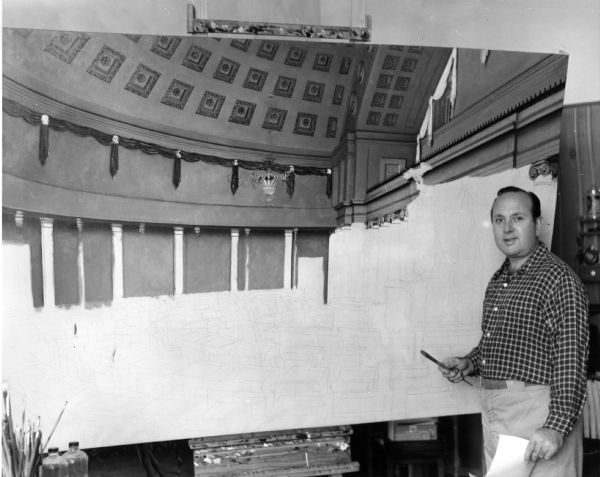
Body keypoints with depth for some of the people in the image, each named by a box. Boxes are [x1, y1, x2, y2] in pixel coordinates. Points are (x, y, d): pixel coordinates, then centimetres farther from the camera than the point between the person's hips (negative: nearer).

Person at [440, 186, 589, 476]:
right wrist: (469, 364, 6)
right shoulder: (497, 281, 13)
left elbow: (571, 359, -17)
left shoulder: (558, 277, -11)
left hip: (537, 409, -7)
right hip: (493, 409, 7)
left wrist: (557, 426, -23)